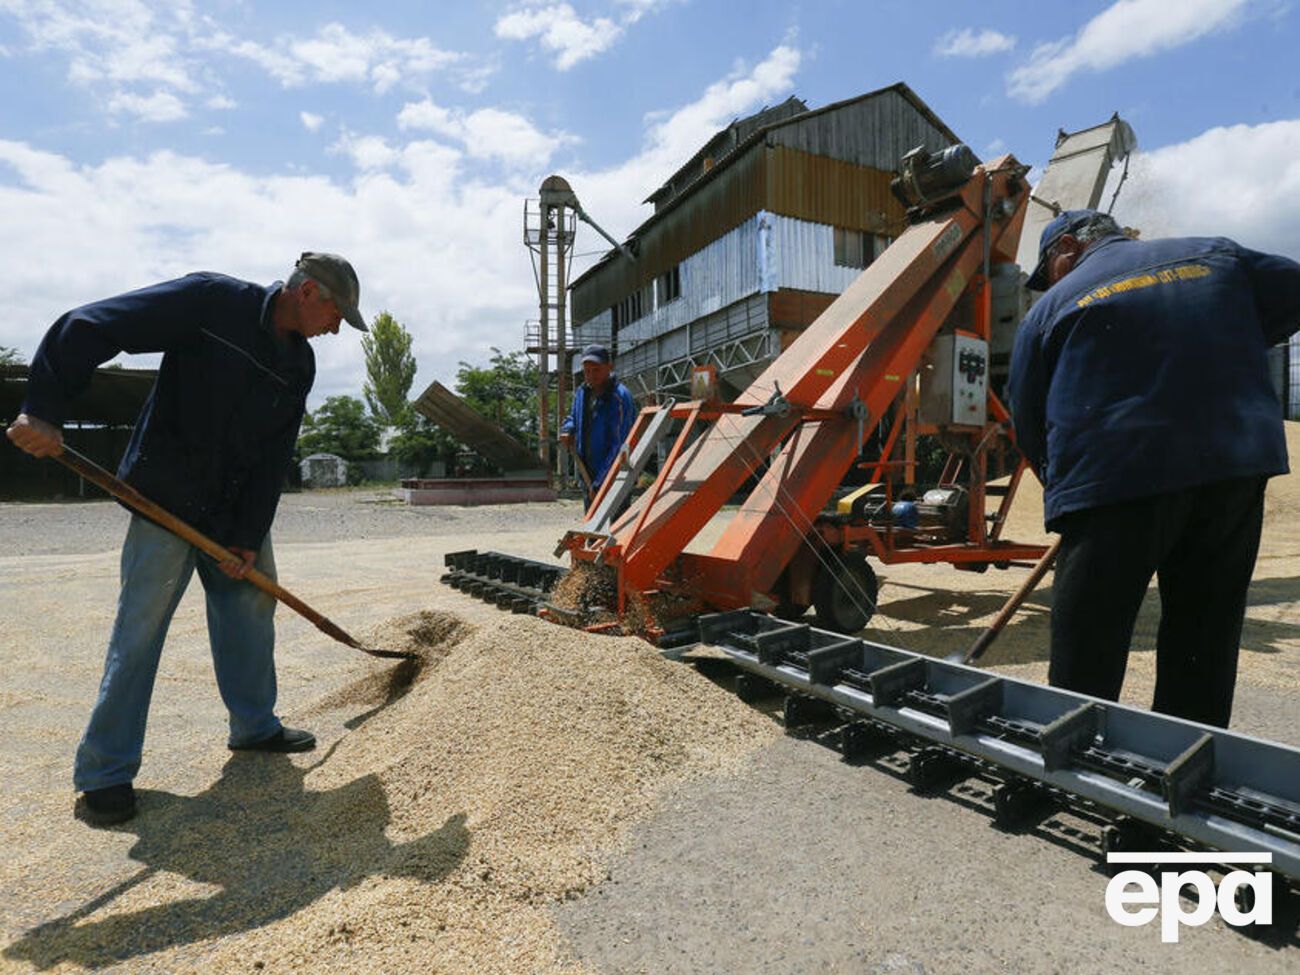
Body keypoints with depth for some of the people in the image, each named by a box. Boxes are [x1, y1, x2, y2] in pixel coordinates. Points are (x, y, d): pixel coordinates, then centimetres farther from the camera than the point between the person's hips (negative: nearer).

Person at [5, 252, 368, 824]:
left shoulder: (299, 363, 3)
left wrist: (249, 537, -5)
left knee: (252, 609, 10)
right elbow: (86, 328, -16)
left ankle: (254, 726, 26)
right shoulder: (210, 301, -14)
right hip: (164, 497, -6)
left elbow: (274, 456, 0)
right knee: (140, 627, -3)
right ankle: (104, 772, 9)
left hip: (236, 510, 6)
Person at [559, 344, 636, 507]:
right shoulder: (582, 392, 7)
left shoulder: (620, 398, -18)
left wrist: (599, 483, -22)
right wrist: (567, 429, 1)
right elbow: (573, 417, 27)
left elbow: (620, 446, -22)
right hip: (589, 477, 8)